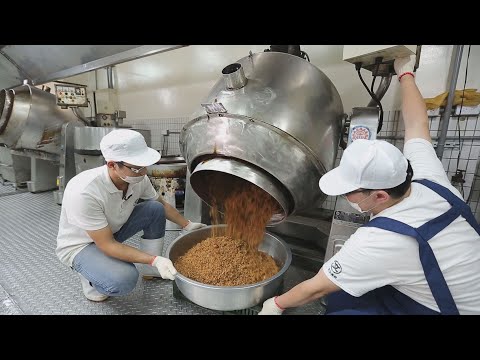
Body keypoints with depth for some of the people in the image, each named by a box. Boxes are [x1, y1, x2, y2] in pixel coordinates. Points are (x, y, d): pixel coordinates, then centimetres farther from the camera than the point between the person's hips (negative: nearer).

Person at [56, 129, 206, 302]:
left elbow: (163, 204, 0)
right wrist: (154, 259, -35)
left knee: (156, 209, -12)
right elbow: (107, 245, -30)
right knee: (124, 279, -31)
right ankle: (89, 277, 5)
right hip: (80, 245, -6)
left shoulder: (138, 178, -20)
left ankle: (148, 268, 4)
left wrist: (188, 225, 0)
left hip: (112, 230, 6)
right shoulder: (84, 193, -37)